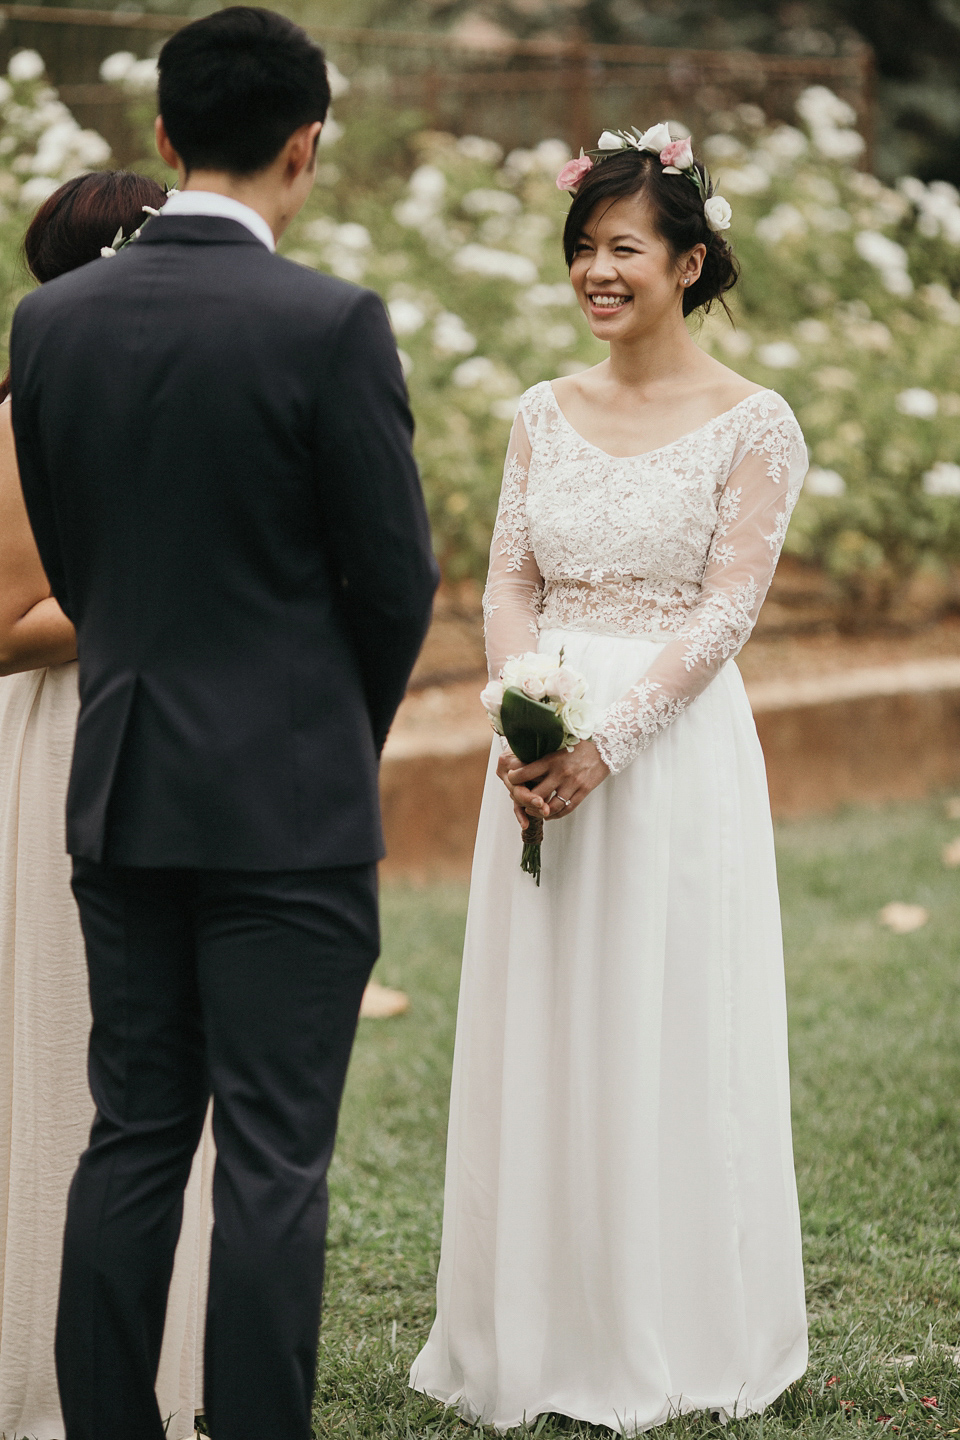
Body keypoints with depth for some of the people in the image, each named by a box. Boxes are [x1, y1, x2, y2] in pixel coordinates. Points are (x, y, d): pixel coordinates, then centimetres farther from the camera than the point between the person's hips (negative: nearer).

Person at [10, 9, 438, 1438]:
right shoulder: (331, 325, -13)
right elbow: (398, 579, -7)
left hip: (123, 789, 5)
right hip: (289, 802, -5)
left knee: (132, 1139, 12)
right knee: (272, 1160, 0)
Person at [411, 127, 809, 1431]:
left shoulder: (752, 425, -4)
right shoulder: (544, 416, 10)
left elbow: (726, 609, -10)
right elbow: (511, 588, 6)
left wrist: (608, 739, -19)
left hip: (676, 750, -4)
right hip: (546, 752, 5)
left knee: (663, 1030, 0)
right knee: (537, 1031, 7)